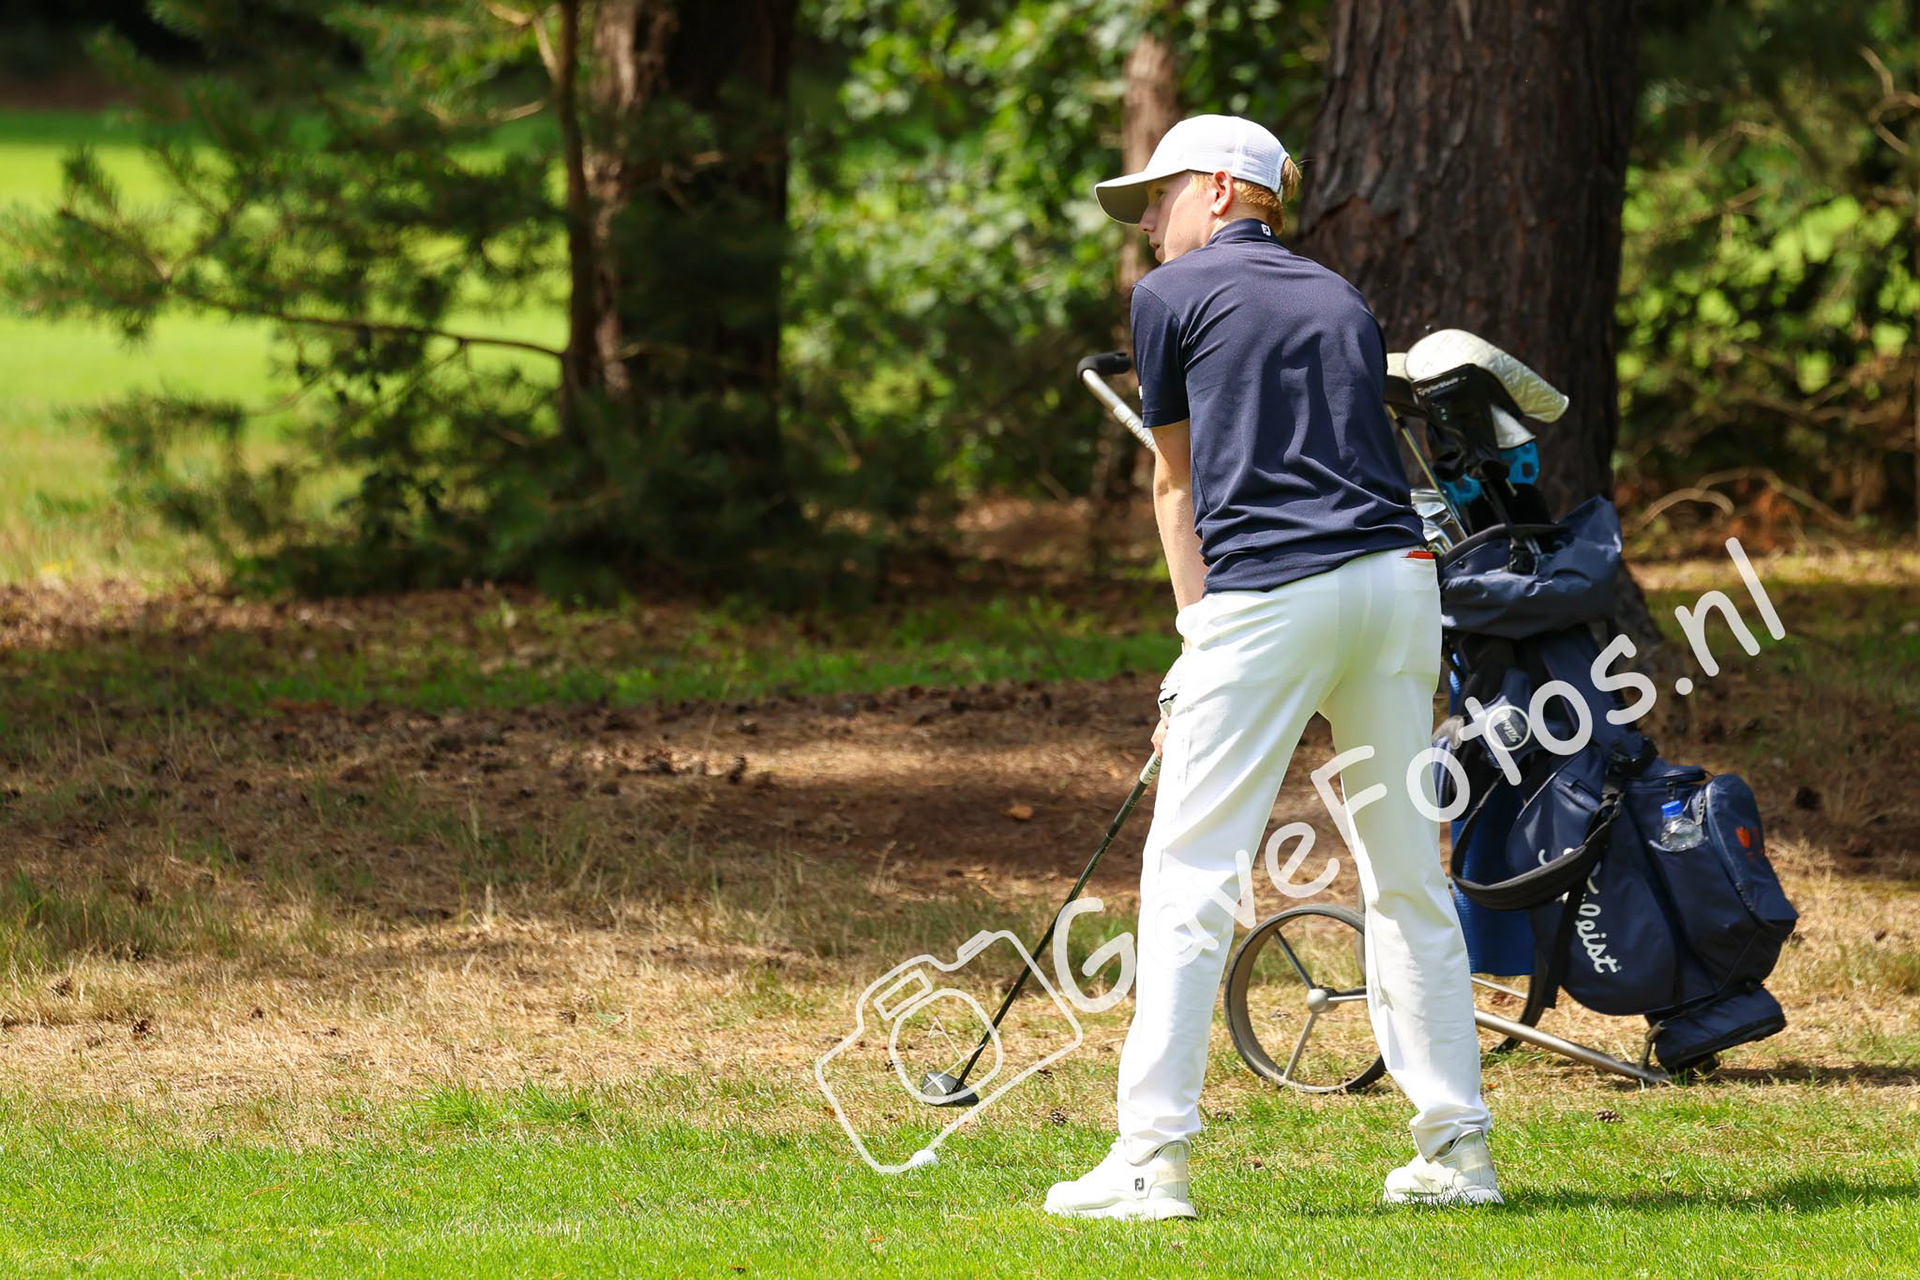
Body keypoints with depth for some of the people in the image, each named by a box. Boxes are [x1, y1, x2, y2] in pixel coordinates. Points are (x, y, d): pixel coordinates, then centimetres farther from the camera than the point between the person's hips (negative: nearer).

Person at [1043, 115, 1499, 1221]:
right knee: (1409, 875, 12)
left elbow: (1178, 486, 14)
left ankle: (1153, 1157, -11)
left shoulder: (1172, 295, 9)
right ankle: (1458, 1146, 13)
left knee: (1190, 876, -4)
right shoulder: (1344, 300, 23)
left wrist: (1199, 639, 21)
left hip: (1271, 591, -5)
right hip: (1400, 578, 5)